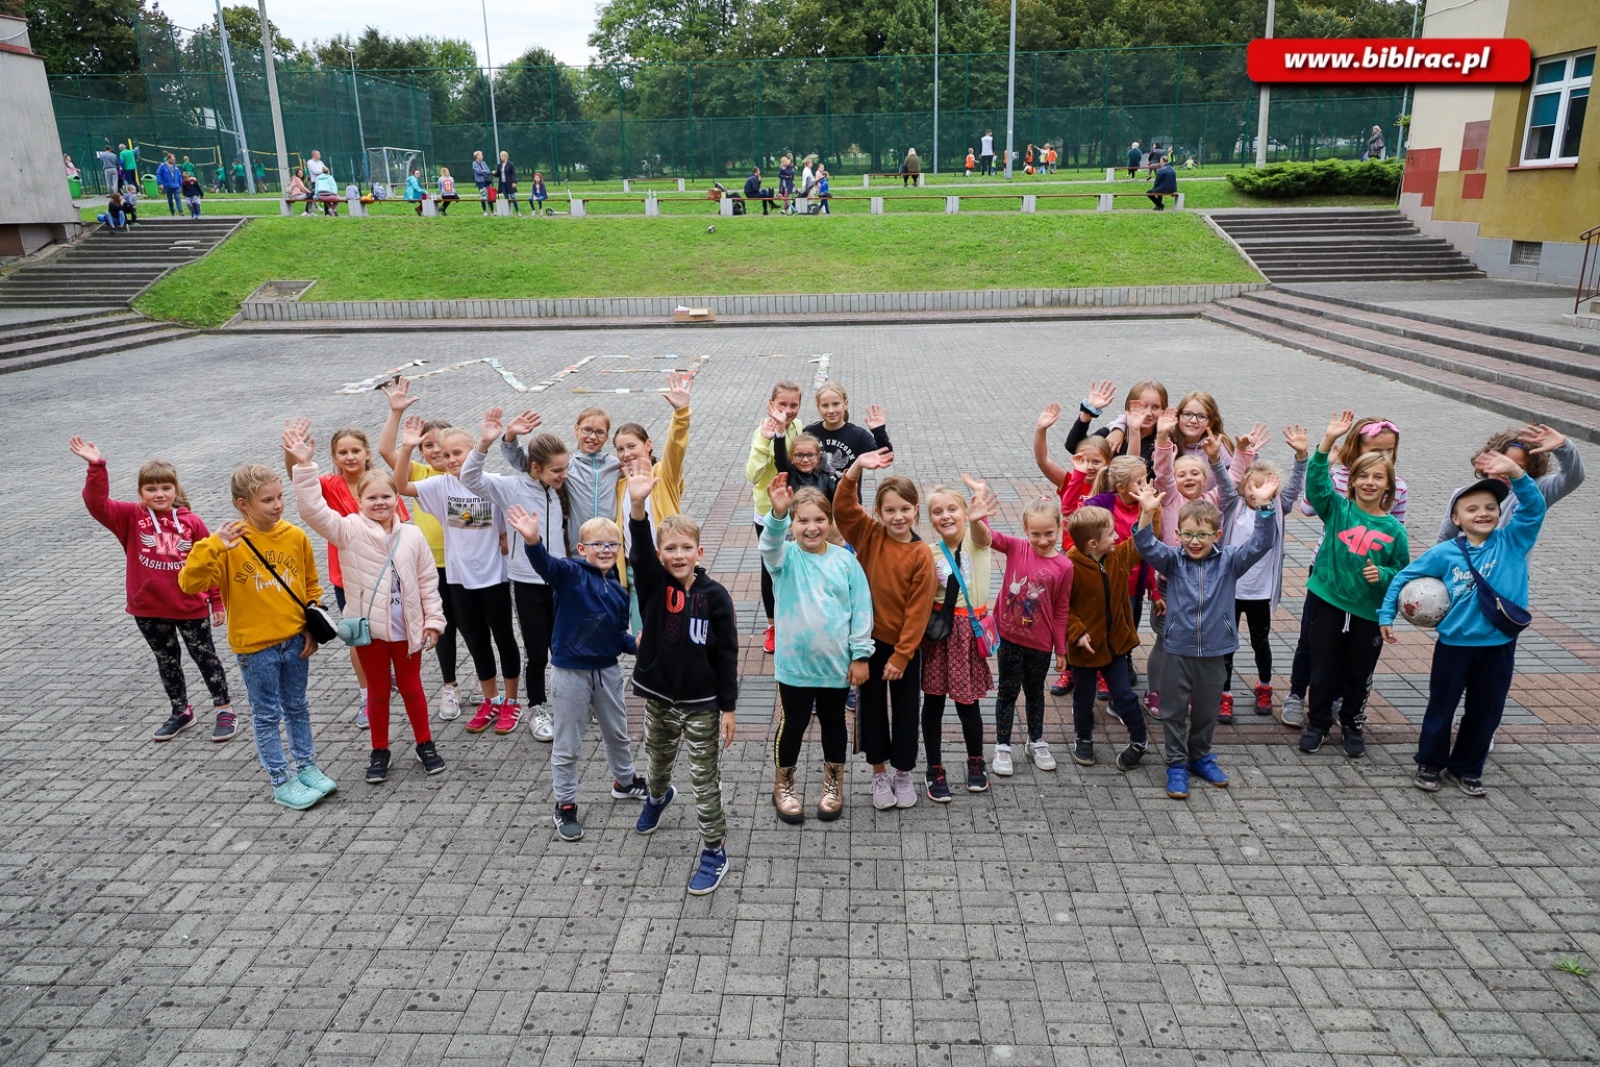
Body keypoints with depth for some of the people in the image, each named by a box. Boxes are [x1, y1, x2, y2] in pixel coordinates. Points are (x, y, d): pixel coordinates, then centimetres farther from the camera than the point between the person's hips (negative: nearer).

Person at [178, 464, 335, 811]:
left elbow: (311, 586, 7)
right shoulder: (228, 543, -14)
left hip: (295, 640, 3)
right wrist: (212, 547, -34)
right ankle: (281, 782, 22)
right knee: (267, 716, 10)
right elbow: (189, 583, -21)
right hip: (255, 646, -3)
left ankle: (306, 767, 34)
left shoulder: (296, 536, -4)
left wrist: (313, 628, 4)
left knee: (297, 708, 19)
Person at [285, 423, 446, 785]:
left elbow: (428, 581, 1)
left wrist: (433, 619, 0)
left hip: (407, 626, 1)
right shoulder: (349, 531, -8)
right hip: (368, 626, -1)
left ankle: (425, 745, 31)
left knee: (411, 686, 16)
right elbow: (312, 509, -23)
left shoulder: (411, 535, -4)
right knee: (378, 691, 13)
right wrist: (304, 465, -33)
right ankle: (379, 752, 29)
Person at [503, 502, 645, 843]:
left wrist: (635, 643, -9)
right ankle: (565, 806, 25)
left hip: (607, 671, 6)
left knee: (617, 733, 25)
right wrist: (533, 541, -56)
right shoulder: (570, 575, -15)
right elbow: (545, 563, -36)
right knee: (567, 746, 7)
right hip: (570, 673, -5)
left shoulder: (617, 590, 2)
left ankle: (624, 782, 48)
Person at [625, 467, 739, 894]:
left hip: (701, 703, -3)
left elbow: (726, 655, -10)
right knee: (658, 760, 27)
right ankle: (657, 796, 60)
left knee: (706, 778, 5)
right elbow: (639, 551, -30)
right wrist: (638, 506, -48)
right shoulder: (653, 585, -9)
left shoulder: (714, 595, -14)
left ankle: (714, 851, 19)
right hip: (658, 696, 3)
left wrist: (728, 707, -10)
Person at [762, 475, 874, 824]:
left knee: (833, 723, 18)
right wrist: (778, 513, -52)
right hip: (794, 663, -1)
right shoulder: (786, 557, -8)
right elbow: (770, 544, -32)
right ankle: (783, 787, 34)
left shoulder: (845, 560, -6)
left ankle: (833, 784, 39)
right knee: (793, 724, 13)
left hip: (836, 664, 1)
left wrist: (860, 655, -5)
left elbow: (862, 609, -3)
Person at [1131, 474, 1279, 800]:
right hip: (1178, 650, -1)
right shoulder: (1173, 561, -5)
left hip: (1214, 651, 1)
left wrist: (1264, 507, -27)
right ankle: (1176, 764, 20)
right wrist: (1147, 514, -38)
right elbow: (1148, 548, -21)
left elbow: (1260, 545, -14)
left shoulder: (1229, 562, -3)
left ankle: (1200, 756, 36)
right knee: (1175, 711, 7)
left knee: (1206, 710, 17)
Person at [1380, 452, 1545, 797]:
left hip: (1499, 645, 1)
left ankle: (1467, 768, 33)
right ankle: (1430, 762, 31)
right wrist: (1386, 615, -3)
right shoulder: (1444, 553, -7)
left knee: (1486, 711, 14)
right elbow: (1404, 577, 1)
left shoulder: (1512, 542, -5)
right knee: (1441, 707, 12)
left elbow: (1535, 506, -18)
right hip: (1454, 644, -1)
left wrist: (1515, 472, -32)